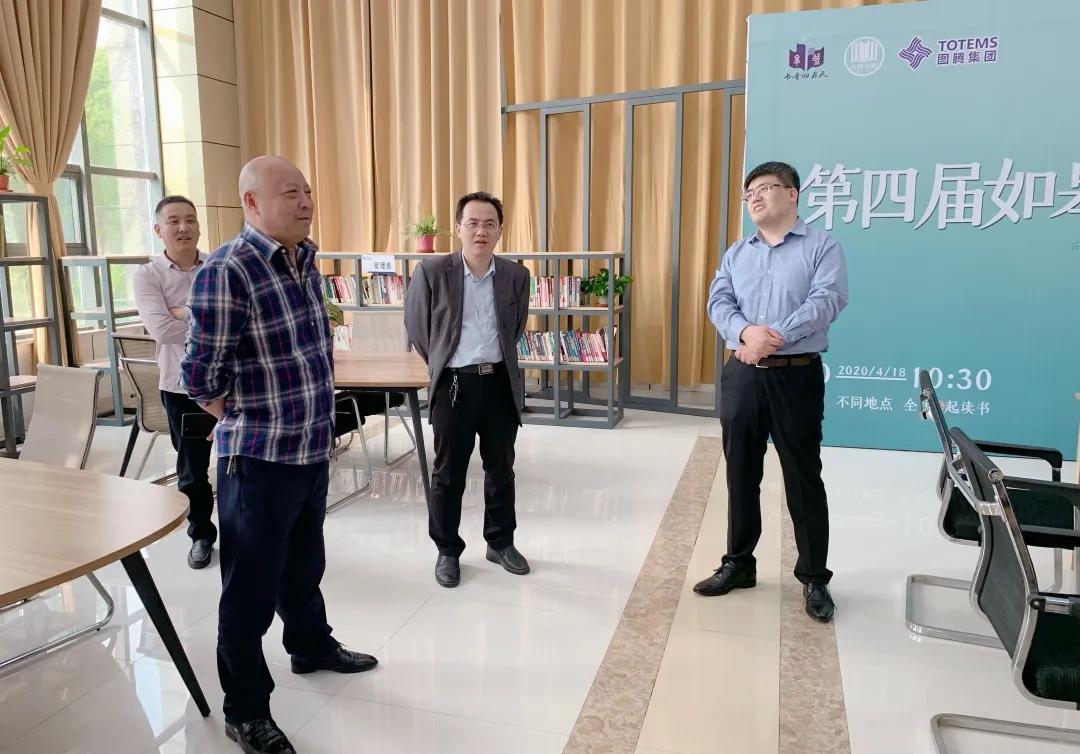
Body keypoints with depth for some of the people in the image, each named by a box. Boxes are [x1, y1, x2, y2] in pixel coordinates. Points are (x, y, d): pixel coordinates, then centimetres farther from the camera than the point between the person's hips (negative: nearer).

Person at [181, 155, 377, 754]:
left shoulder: (306, 261, 6)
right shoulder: (227, 272, -19)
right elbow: (200, 378, -18)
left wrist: (316, 423, 15)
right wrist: (251, 425, -3)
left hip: (313, 450, 7)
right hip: (258, 459, -7)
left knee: (304, 564, 25)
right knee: (251, 589, 7)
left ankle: (311, 647, 48)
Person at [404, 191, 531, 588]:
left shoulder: (516, 275, -1)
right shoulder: (432, 272, -9)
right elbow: (416, 326, 3)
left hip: (500, 382, 3)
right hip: (454, 383, -2)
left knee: (501, 469, 14)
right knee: (448, 473, 7)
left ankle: (501, 543, 31)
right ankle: (447, 551, 24)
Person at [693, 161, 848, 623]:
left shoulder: (822, 247, 1)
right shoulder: (736, 254, 14)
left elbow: (827, 300, -13)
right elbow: (718, 303, 1)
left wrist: (774, 338, -21)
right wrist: (747, 332, -20)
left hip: (797, 376, -4)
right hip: (742, 376, 4)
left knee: (803, 479, 2)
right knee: (741, 475, 11)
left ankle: (814, 578, 16)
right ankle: (738, 564, 25)